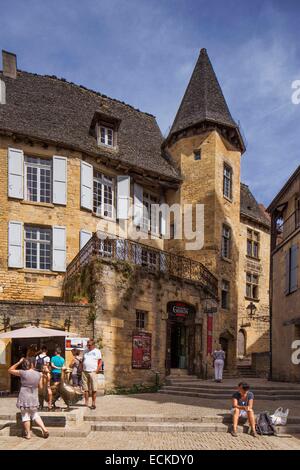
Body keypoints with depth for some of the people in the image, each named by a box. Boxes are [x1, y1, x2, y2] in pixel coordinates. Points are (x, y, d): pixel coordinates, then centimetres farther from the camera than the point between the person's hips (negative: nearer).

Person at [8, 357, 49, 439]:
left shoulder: (23, 373, -15)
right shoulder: (38, 374, -3)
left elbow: (10, 370, -3)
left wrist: (19, 362, -4)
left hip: (24, 398, -3)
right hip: (34, 398, 4)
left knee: (25, 415, 11)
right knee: (35, 414, 18)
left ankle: (28, 434, 17)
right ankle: (44, 429, 8)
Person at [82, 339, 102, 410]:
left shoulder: (97, 351, 3)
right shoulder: (85, 351, 14)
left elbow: (100, 361, 2)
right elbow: (83, 361, 19)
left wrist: (97, 370, -8)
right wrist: (81, 369, 6)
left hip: (93, 372, -4)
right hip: (85, 372, 4)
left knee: (94, 389, -2)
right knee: (85, 389, 6)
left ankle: (93, 404, 6)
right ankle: (86, 403, 15)